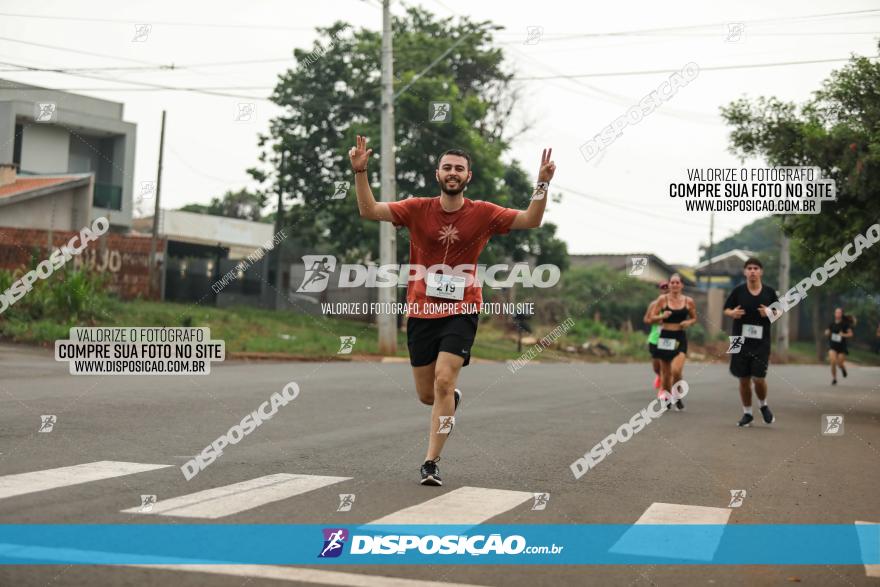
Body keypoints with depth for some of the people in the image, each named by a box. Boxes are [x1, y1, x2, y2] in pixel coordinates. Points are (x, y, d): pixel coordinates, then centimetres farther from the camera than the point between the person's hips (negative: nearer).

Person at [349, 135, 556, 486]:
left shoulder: (483, 214, 0)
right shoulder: (418, 209, 0)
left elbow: (531, 221, -2)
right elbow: (369, 211, -4)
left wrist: (542, 184, -15)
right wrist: (360, 172, -16)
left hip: (461, 312, -2)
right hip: (421, 312, 2)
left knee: (444, 382, -18)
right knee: (426, 395, 8)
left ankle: (431, 463, -9)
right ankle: (452, 401, 46)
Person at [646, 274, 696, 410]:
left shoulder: (688, 301, 2)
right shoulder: (662, 299, -1)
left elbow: (694, 318, 15)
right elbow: (652, 318, 2)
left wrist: (689, 322, -7)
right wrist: (662, 316, -18)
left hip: (680, 338, -1)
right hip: (665, 337, 1)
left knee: (676, 370, -18)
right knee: (665, 372, 8)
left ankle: (677, 395, 8)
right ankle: (666, 398, 30)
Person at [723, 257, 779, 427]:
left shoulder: (769, 291, 2)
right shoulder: (738, 290, -1)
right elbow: (726, 309, 7)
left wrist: (770, 312, -10)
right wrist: (732, 313, -15)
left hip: (761, 342, 0)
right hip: (741, 341, 0)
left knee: (759, 378, -7)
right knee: (743, 379, 5)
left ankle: (764, 406, 23)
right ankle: (747, 413, 22)